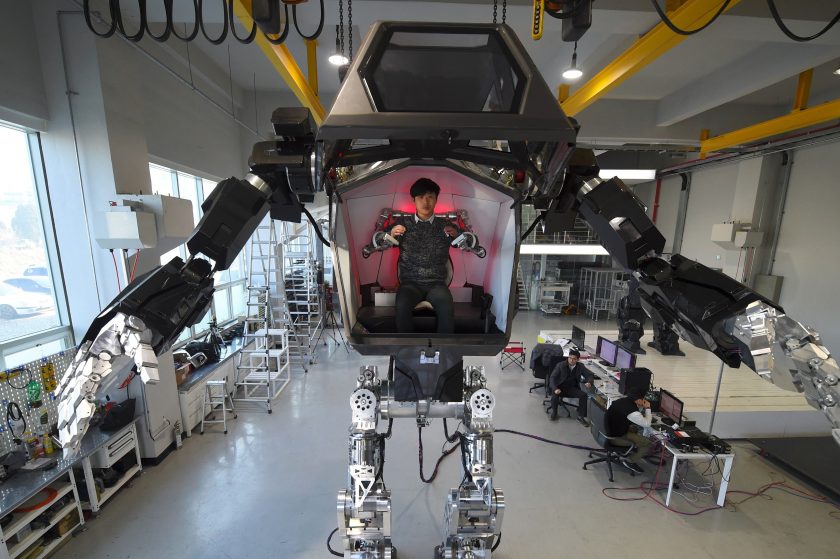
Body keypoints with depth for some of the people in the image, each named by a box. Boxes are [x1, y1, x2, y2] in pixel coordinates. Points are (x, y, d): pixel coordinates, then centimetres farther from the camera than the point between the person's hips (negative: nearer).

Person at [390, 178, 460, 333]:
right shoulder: (404, 224, 7)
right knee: (402, 307, -32)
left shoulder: (445, 225, 7)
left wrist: (457, 234, -15)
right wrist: (391, 235, -16)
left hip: (436, 283, 0)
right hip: (410, 282, 0)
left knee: (447, 309, -31)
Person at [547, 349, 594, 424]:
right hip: (560, 387, -3)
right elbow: (552, 377, -13)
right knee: (555, 396, -31)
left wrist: (589, 382, -20)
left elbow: (590, 375, 6)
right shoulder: (560, 365, -9)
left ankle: (581, 416, -3)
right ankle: (554, 412, 0)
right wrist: (555, 388, -31)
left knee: (584, 395, -22)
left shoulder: (580, 367, 1)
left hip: (572, 388, 3)